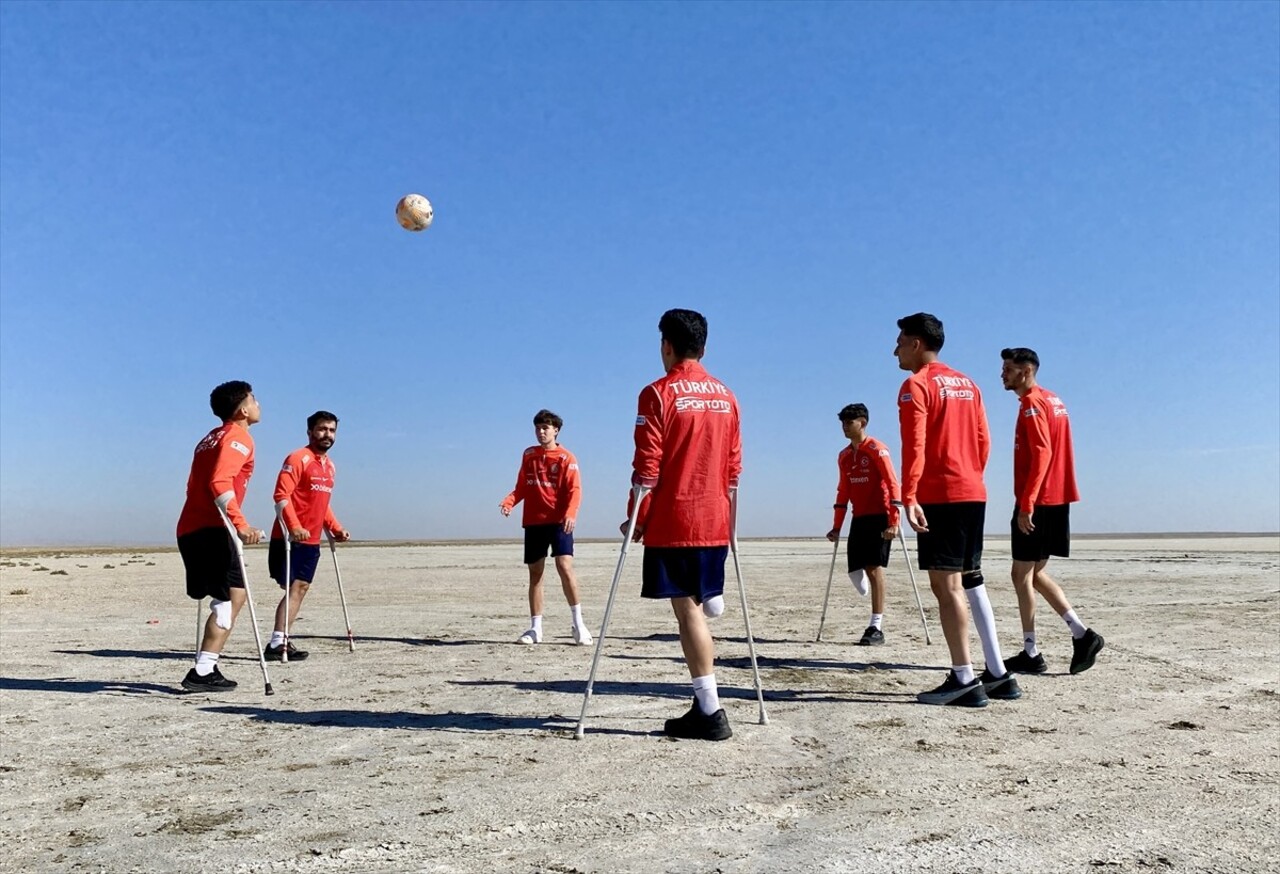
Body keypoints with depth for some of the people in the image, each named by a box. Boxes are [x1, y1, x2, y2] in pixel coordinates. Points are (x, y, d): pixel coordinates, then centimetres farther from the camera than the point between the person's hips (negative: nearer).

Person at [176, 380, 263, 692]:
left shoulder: (212, 438, 23)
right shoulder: (238, 437, -6)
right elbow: (220, 483, -21)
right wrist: (240, 523, -31)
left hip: (190, 528, 9)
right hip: (211, 530, -9)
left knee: (229, 597, 13)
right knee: (232, 596, -10)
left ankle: (206, 669, 12)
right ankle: (202, 672, -15)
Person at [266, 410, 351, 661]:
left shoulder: (329, 466, 15)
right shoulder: (298, 459, -10)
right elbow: (281, 495, -18)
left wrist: (336, 528, 13)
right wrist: (294, 526, -28)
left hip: (312, 541, 8)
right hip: (289, 538, -8)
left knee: (302, 588, 7)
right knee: (293, 588, -10)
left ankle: (282, 640, 11)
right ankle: (276, 644, -8)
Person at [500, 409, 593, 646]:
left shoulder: (566, 457, 0)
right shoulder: (528, 455, 14)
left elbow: (574, 490, -8)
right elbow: (521, 488, 16)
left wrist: (570, 513, -25)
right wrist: (509, 501, -5)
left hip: (559, 521, -4)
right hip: (533, 522, 5)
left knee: (565, 567, -16)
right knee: (535, 573, 7)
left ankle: (578, 623, -4)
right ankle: (535, 629, 14)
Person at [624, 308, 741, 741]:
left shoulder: (658, 394, -7)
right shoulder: (726, 396, 11)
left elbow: (647, 467, -11)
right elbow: (734, 465, 13)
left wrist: (636, 519, -2)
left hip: (672, 522, -6)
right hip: (714, 522, 6)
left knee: (688, 611, -3)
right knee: (699, 607, 16)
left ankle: (711, 714, -1)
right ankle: (703, 707, 21)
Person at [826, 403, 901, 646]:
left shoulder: (876, 449, -7)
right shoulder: (844, 456, 14)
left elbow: (892, 483, -14)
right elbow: (843, 491, 19)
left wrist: (893, 521, -21)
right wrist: (836, 527, 17)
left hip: (879, 517, -7)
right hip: (859, 518, 7)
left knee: (874, 567, -10)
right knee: (856, 570, 1)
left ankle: (877, 628, -7)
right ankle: (876, 622, 21)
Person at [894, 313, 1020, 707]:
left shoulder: (916, 385, -7)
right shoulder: (966, 384, 17)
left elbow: (914, 445, -17)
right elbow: (983, 441, 17)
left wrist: (908, 497, -22)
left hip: (939, 497, -9)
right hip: (974, 494, 9)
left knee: (946, 584, -5)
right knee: (971, 582, 14)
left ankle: (963, 680, -3)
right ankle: (998, 675, 17)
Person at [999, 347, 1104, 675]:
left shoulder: (1032, 402, -11)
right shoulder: (1052, 400, 18)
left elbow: (1041, 453, -21)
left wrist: (1026, 504, -23)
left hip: (1037, 501, -9)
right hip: (1057, 499, 10)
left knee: (1022, 574, -2)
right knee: (1035, 573, 15)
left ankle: (1031, 654, 3)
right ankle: (1082, 633, 8)